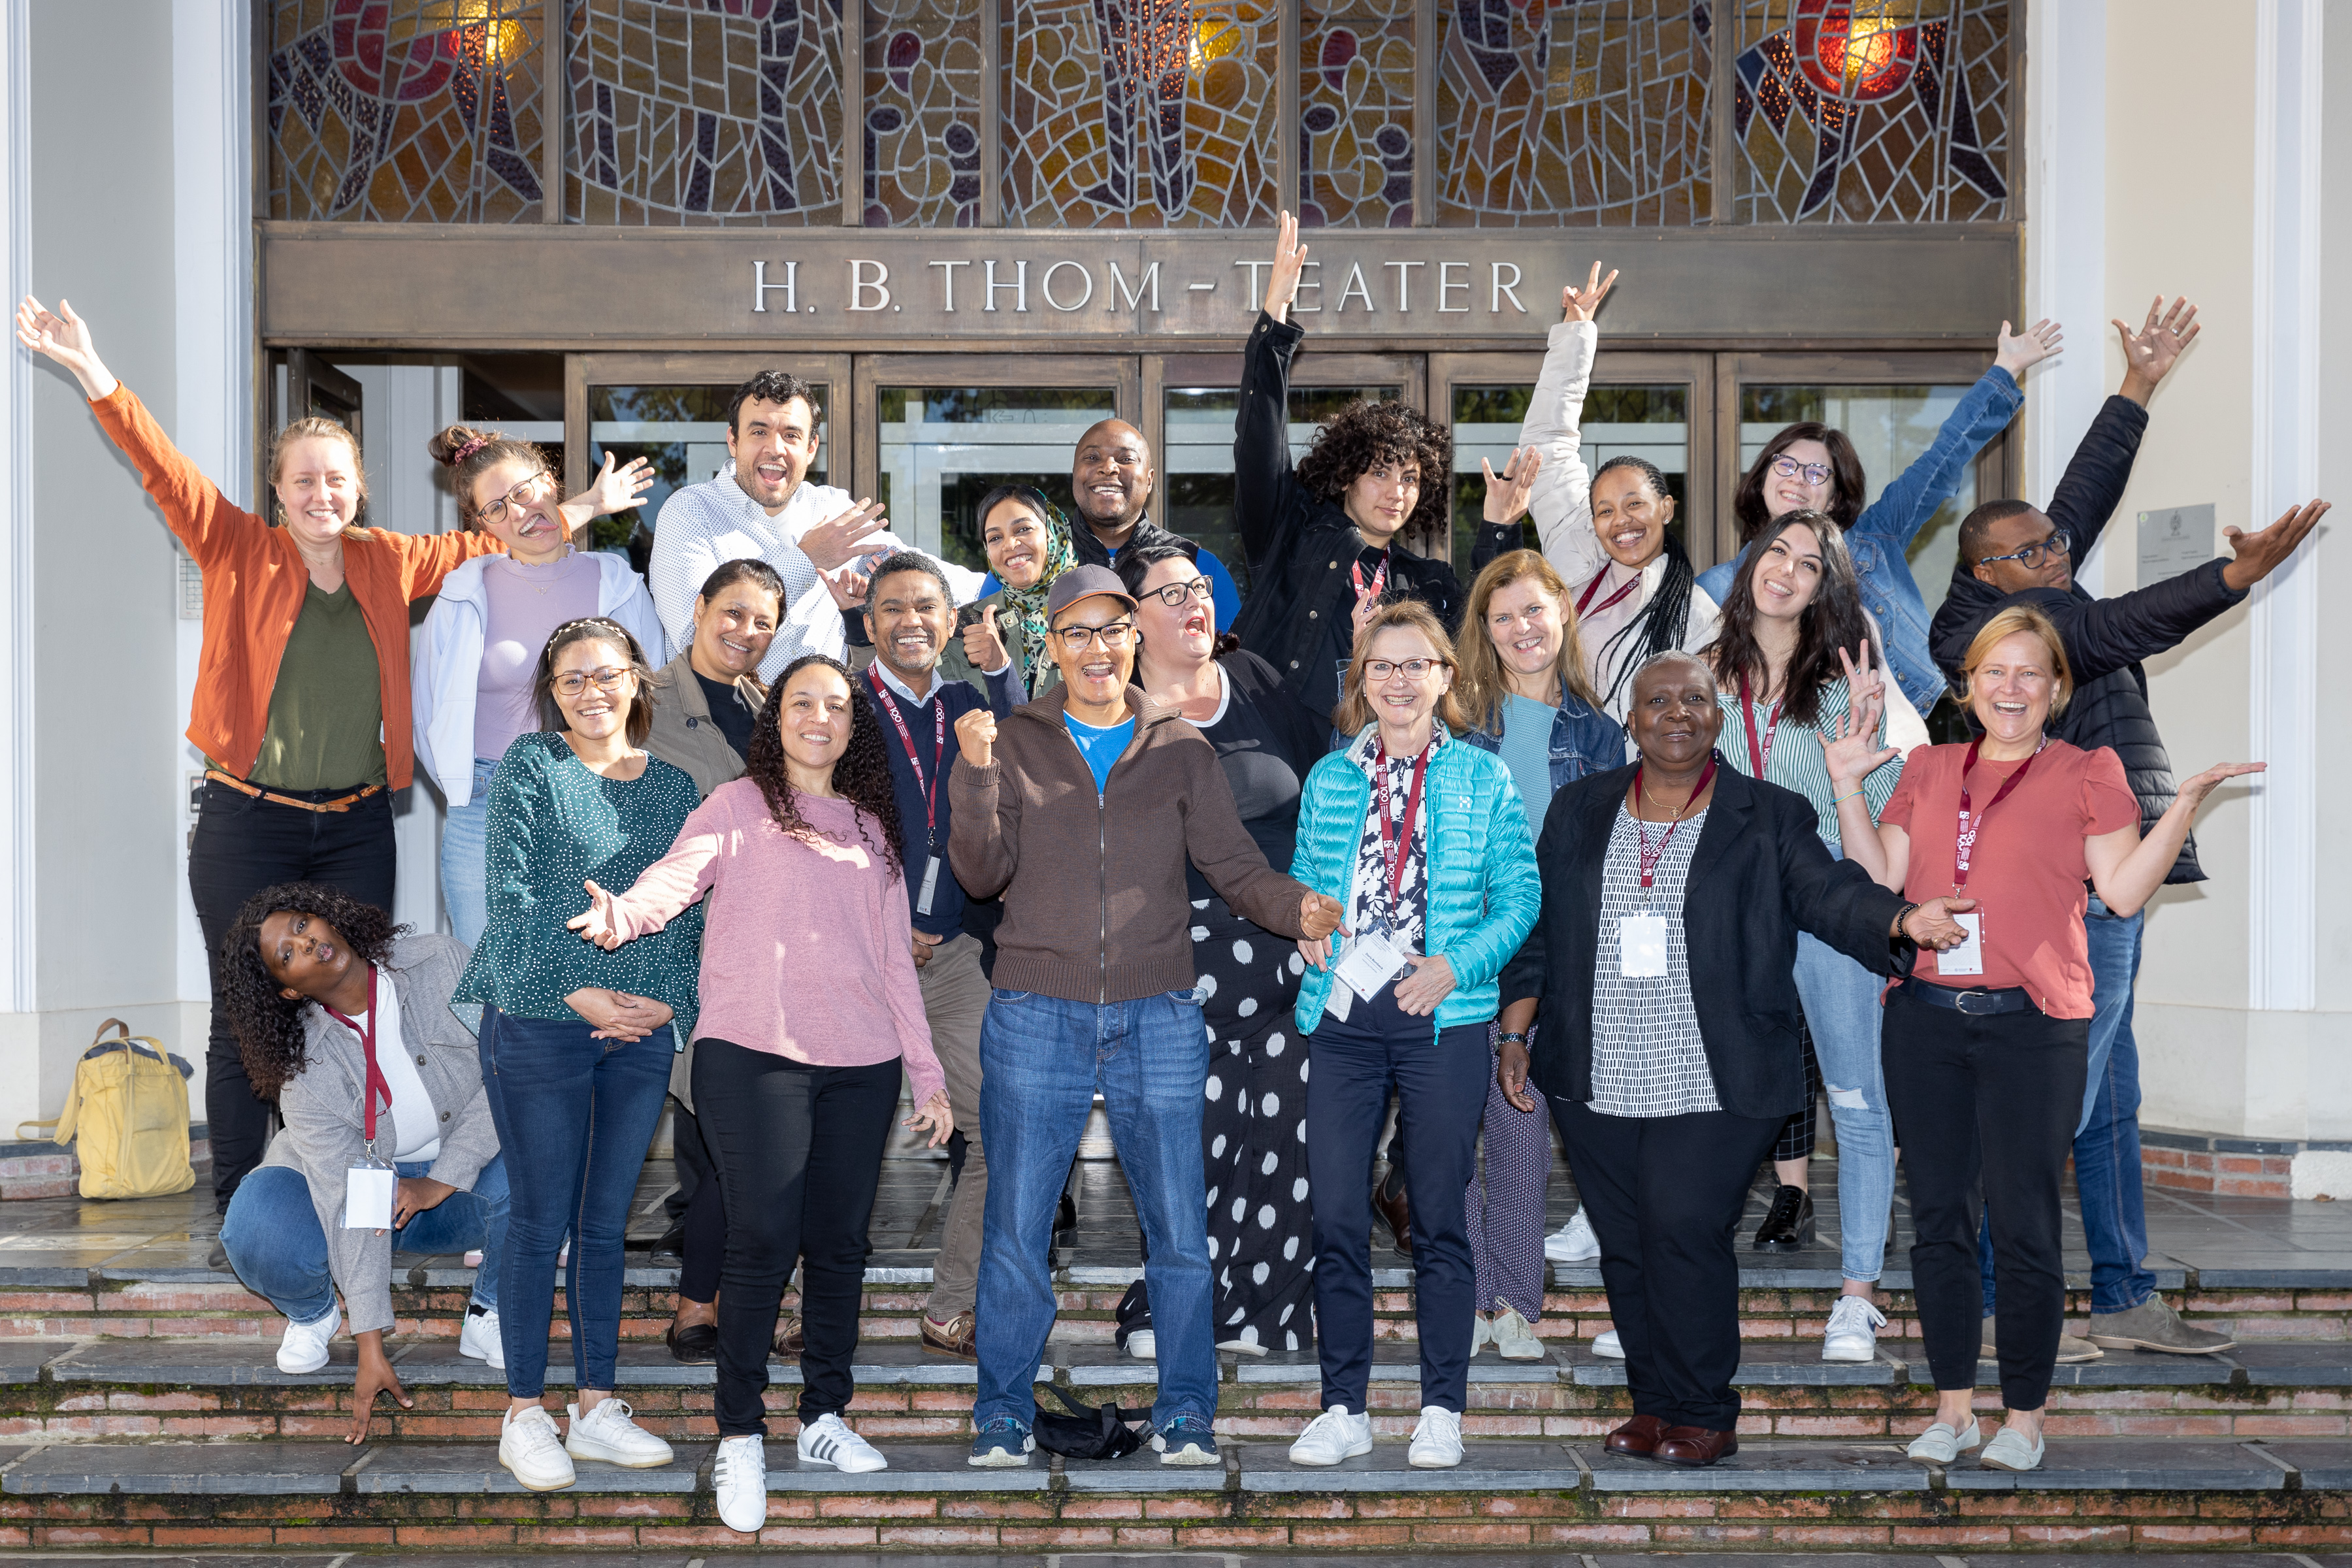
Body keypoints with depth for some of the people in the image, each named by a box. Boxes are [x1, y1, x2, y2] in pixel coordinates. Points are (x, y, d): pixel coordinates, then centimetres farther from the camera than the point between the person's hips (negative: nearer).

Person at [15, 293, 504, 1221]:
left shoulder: (390, 564, 7)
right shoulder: (239, 554, -1)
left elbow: (490, 543, 18)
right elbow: (165, 471, -11)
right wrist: (92, 375, -21)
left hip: (357, 827, 3)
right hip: (247, 826, -3)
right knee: (245, 1023, 3)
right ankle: (238, 1221, 13)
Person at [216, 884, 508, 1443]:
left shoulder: (441, 964, -17)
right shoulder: (306, 1069, -18)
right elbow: (349, 1207, -23)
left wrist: (441, 1180, -23)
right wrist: (370, 1349, -25)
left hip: (461, 1185, 0)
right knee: (257, 1230, -30)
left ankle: (487, 1316, -4)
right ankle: (312, 1315, 7)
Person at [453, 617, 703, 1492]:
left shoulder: (673, 786, 11)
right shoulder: (530, 766, 0)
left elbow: (689, 910, 10)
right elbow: (511, 894, -8)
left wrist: (671, 999, -5)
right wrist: (575, 990, -14)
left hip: (643, 1028, 4)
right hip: (540, 1022, -4)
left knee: (606, 1224, 10)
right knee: (541, 1222, 0)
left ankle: (596, 1408, 18)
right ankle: (524, 1414, 10)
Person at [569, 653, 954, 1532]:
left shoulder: (871, 829, 19)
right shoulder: (739, 807, 8)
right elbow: (682, 869, -12)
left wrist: (927, 1073, 17)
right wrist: (627, 913, -35)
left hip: (860, 1064, 4)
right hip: (754, 1054, -4)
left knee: (839, 1244, 4)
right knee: (763, 1242, -10)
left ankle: (825, 1417, 19)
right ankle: (740, 1437, 3)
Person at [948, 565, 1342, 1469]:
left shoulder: (1180, 750, 9)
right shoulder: (1016, 743, 5)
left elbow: (1234, 865, 4)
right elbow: (982, 875, -5)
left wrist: (1297, 909, -15)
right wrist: (975, 775, -19)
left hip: (1157, 1019, 1)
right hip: (1036, 1017, -1)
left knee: (1180, 1232, 4)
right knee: (1016, 1232, 4)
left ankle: (1185, 1413, 17)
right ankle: (1003, 1414, 18)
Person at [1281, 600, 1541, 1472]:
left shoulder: (1483, 778, 5)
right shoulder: (1329, 778, 12)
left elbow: (1519, 897, 2)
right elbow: (1302, 882, 16)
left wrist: (1456, 964, -12)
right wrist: (1304, 927, -5)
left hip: (1443, 1018, -2)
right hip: (1342, 1016, 2)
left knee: (1439, 1218, 4)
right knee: (1335, 1218, 2)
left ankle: (1442, 1410, 16)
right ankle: (1344, 1409, 14)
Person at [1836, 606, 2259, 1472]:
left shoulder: (2087, 774, 4)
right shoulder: (1929, 770, 14)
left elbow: (2124, 890, -4)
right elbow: (1882, 879, 11)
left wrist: (2187, 801, -11)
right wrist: (1848, 787, 6)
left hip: (2031, 1024, -4)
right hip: (1925, 1019, 4)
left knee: (2024, 1227, 0)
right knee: (1938, 1219, 8)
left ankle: (2023, 1416, 14)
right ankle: (1953, 1407, 20)